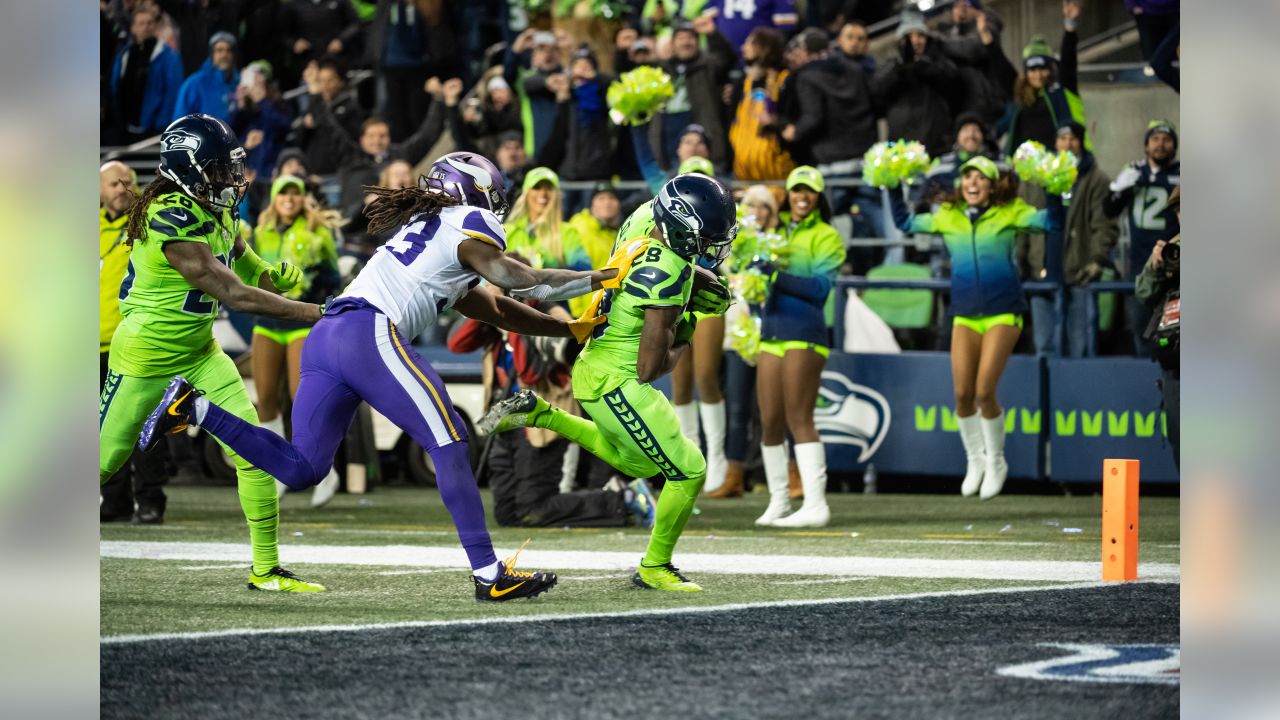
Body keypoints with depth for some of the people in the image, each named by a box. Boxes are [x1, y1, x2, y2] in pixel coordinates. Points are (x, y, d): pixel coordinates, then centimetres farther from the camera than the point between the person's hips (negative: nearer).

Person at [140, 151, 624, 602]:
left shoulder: (424, 228, 34)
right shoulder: (469, 225, 8)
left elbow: (497, 309, 36)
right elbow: (517, 283, -7)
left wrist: (572, 329, 34)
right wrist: (599, 280, 1)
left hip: (325, 337, 9)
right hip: (370, 334, -9)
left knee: (302, 468, 8)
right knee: (449, 444, -9)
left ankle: (196, 407, 1)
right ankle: (489, 574, -14)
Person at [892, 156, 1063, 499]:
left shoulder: (1009, 214, -1)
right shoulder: (948, 217, 9)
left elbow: (1051, 222, -9)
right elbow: (906, 223, 22)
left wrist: (1054, 191, -21)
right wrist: (894, 190, 15)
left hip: (1003, 313, -4)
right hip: (965, 316, 4)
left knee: (985, 392, -12)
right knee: (963, 394, -2)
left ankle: (996, 462, 10)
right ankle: (975, 461, 21)